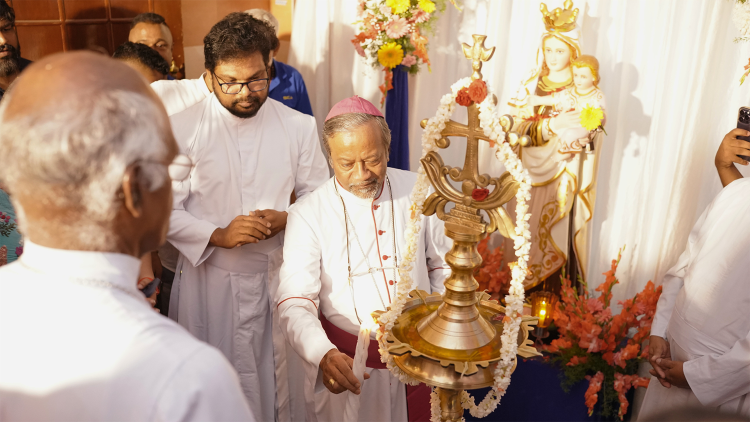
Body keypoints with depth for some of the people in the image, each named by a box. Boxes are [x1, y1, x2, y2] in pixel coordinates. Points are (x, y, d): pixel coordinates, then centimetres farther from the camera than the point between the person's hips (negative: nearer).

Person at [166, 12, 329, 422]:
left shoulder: (298, 126, -1)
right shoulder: (181, 128, -7)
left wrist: (286, 219, -14)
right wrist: (219, 235, -19)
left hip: (276, 277, 2)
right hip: (208, 278, -1)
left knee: (274, 380, 15)